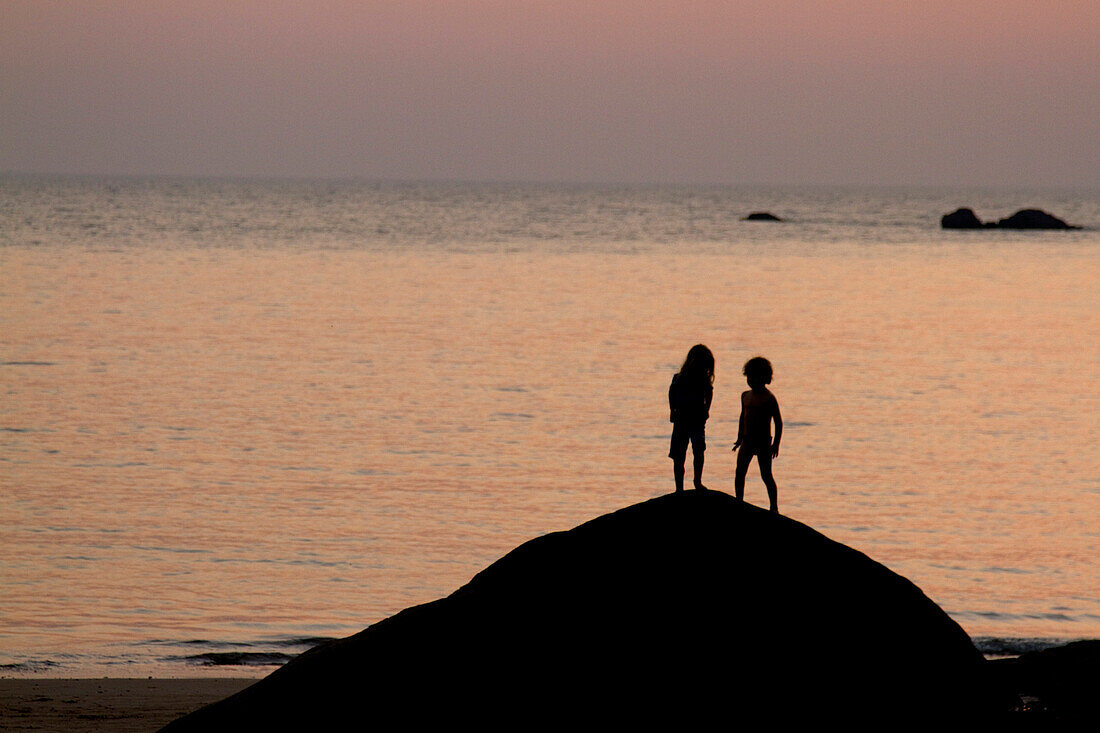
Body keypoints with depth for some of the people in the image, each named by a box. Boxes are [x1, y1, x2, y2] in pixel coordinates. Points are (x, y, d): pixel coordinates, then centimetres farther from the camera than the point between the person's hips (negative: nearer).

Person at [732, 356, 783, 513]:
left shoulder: (769, 399, -10)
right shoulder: (746, 395, 10)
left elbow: (778, 422, -9)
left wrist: (776, 444, -13)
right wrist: (740, 438, 20)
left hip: (763, 442, -6)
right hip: (747, 441, 6)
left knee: (766, 475, -4)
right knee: (739, 473, 4)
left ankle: (774, 508, 2)